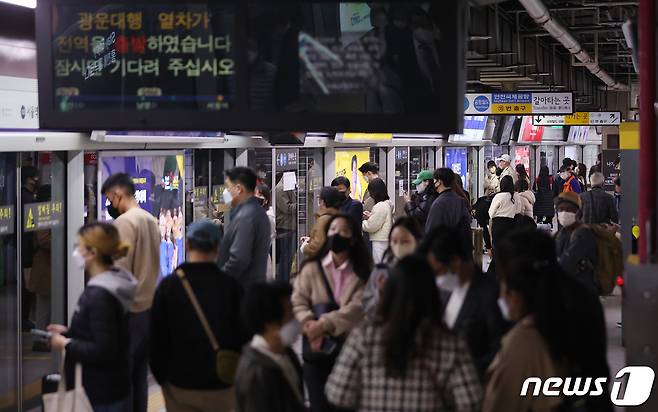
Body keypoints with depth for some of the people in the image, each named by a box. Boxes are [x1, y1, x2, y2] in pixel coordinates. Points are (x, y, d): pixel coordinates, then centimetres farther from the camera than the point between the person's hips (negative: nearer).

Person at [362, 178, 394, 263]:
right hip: (386, 239, 10)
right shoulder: (388, 204, 10)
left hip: (380, 242, -10)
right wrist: (370, 216, 12)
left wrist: (362, 222, 1)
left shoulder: (380, 206, -17)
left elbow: (371, 227, -15)